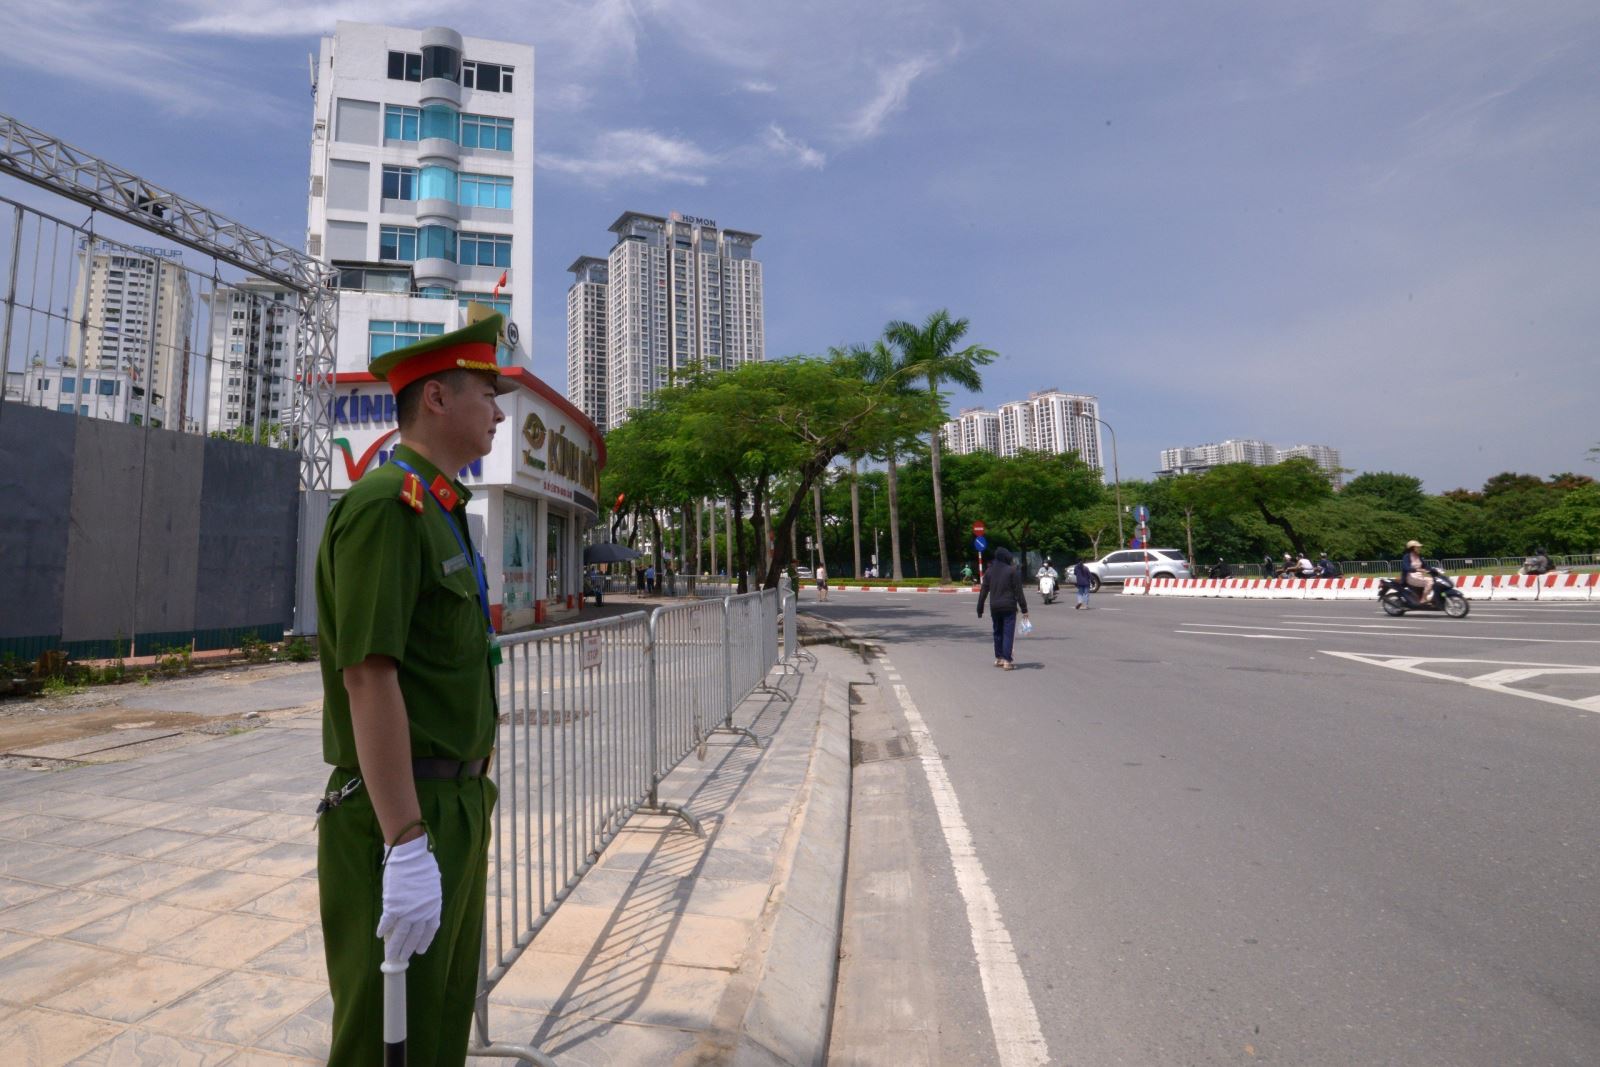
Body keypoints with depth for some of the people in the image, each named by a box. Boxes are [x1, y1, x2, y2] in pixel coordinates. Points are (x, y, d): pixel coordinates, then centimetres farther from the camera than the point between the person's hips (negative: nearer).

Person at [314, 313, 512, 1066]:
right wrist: (407, 846, -24)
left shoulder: (439, 509, 12)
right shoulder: (387, 504, -17)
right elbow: (369, 679, -24)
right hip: (404, 816, -9)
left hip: (457, 806, 9)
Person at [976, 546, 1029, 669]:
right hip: (1009, 607, -4)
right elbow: (1018, 591, -8)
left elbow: (983, 592, 8)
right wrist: (1024, 609, -5)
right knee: (1008, 633, -3)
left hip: (994, 607, 4)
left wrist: (980, 610, 13)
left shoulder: (989, 571, 7)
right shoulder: (1012, 571, -6)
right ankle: (1006, 661, -9)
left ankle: (998, 658, 23)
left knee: (997, 632, 16)